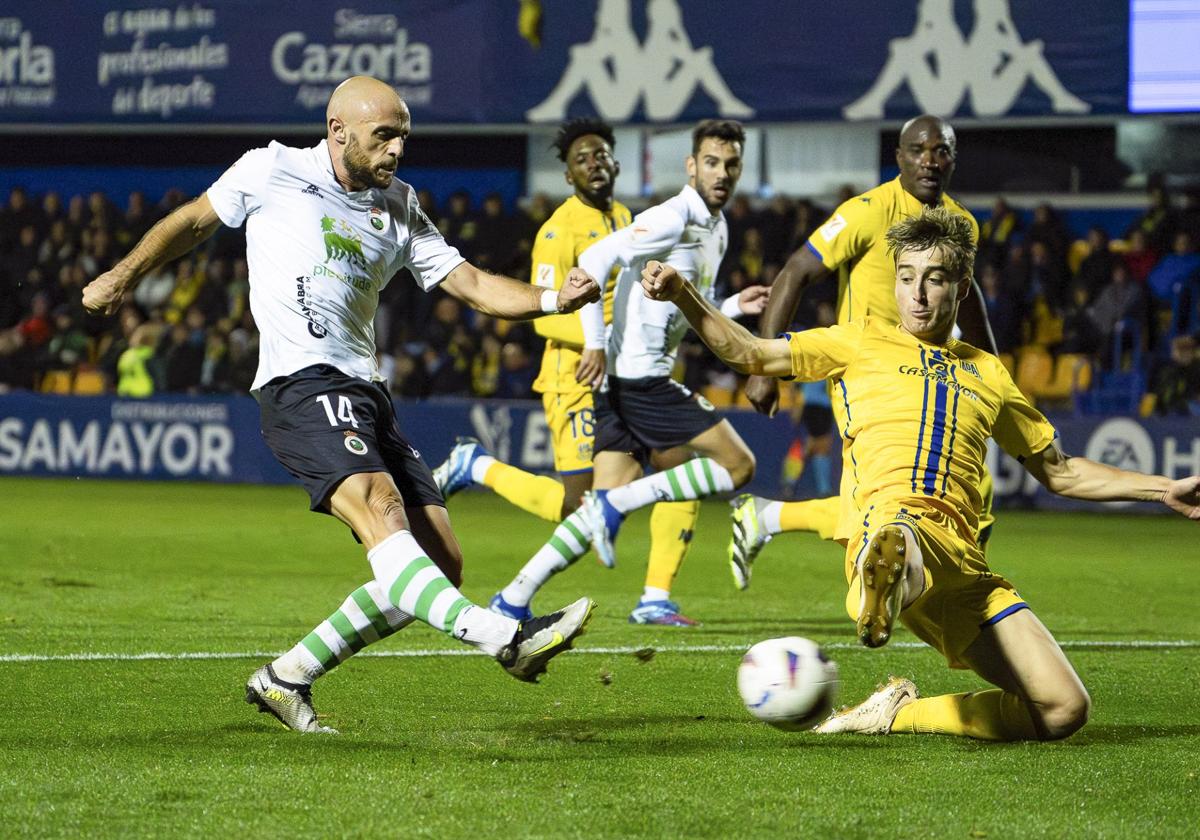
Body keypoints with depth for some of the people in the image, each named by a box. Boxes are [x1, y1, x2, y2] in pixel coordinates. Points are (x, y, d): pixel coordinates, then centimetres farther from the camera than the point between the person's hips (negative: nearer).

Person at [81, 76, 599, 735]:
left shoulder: (397, 207, 19)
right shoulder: (271, 172, 6)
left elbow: (470, 283, 14)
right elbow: (195, 220, 22)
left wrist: (553, 300, -1)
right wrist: (125, 275, 25)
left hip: (366, 394, 7)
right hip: (301, 384, -7)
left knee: (440, 562, -1)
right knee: (381, 511, -30)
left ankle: (288, 677, 7)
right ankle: (504, 637, -53)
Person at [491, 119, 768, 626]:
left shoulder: (716, 229, 19)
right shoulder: (673, 218, -11)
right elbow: (594, 260, -20)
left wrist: (736, 307, 11)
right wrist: (596, 343, -22)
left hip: (623, 382, 9)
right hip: (638, 375, -9)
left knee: (605, 509, 6)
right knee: (737, 465, -9)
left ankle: (514, 599, 5)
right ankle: (613, 505, -11)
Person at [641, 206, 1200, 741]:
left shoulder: (987, 373, 30)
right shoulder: (863, 343, 22)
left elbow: (1059, 472, 36)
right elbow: (749, 354, 19)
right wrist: (681, 294, 5)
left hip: (961, 558, 5)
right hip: (888, 517, -5)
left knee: (1063, 711, -13)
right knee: (898, 532, -46)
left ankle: (898, 714, -4)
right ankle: (886, 571, -82)